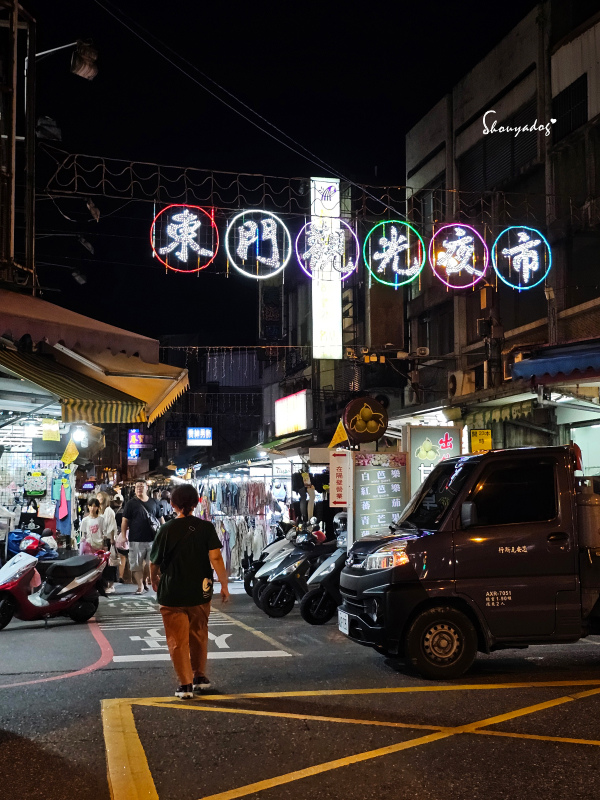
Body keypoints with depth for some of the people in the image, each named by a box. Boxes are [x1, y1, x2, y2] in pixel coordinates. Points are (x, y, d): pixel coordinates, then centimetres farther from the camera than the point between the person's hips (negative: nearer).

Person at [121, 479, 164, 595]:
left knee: (151, 562, 7)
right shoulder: (131, 503, 2)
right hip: (136, 540, -2)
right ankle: (140, 586, 8)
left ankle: (145, 579, 31)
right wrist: (124, 536, -8)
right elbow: (125, 521, -1)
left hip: (152, 538, 2)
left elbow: (160, 518, 17)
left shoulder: (153, 503, 10)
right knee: (136, 564, -1)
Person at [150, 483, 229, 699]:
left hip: (172, 593, -2)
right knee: (198, 635, 21)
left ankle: (185, 684, 3)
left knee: (178, 640, 5)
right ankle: (200, 676, 30)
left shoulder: (167, 529, -8)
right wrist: (224, 585, -5)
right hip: (200, 592, 2)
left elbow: (154, 561, 0)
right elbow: (215, 558, -12)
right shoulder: (206, 528, -5)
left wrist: (154, 580, 19)